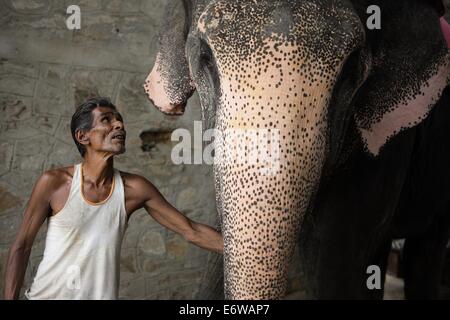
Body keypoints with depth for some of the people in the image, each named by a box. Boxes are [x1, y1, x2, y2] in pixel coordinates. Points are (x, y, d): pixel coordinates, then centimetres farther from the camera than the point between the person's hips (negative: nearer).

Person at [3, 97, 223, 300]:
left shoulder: (134, 189, -7)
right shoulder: (54, 183, -11)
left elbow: (191, 231, -4)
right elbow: (21, 247, -4)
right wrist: (10, 297, -10)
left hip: (101, 294, 2)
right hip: (47, 294, -2)